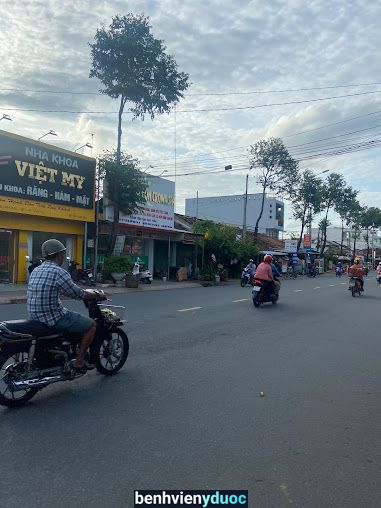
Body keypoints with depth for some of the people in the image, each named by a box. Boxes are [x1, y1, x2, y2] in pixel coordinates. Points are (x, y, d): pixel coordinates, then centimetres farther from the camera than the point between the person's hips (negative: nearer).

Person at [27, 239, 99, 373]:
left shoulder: (36, 270, 10)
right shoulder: (59, 272, -18)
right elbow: (78, 294, -13)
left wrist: (85, 291, 26)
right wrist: (95, 294, 6)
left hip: (35, 315, 10)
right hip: (53, 318, -9)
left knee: (72, 316, 31)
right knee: (91, 325, 2)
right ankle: (79, 362, 4)